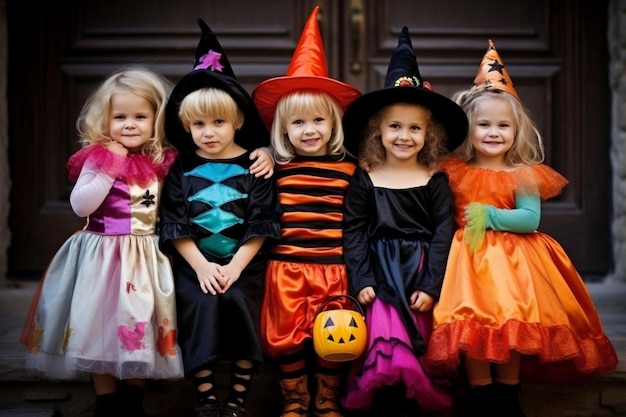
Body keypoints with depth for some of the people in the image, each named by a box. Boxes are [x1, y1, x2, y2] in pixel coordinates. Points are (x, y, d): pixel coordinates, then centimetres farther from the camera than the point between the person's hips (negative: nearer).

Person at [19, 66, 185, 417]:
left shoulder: (163, 162, 3)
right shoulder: (98, 158, -7)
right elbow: (81, 205, -15)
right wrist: (109, 170, -20)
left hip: (146, 256, 3)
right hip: (103, 255, -3)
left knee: (141, 325, 8)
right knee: (101, 324, 5)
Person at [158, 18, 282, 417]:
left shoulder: (254, 166, 2)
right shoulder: (181, 170, 7)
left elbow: (261, 225, -2)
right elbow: (175, 226, 2)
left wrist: (235, 266, -13)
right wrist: (202, 266, -11)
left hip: (244, 263, -1)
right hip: (195, 264, 1)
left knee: (239, 303, -24)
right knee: (201, 305, -23)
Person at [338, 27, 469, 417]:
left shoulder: (435, 182, 2)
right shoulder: (365, 181, 3)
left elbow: (443, 233, -1)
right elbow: (353, 232, 2)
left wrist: (431, 286, -8)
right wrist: (361, 281, -7)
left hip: (421, 277, 0)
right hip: (381, 277, 0)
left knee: (415, 352, 0)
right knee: (384, 348, -11)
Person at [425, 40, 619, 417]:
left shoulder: (524, 176, -1)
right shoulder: (454, 171, 4)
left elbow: (531, 219, -9)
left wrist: (490, 216, -18)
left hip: (512, 260, -1)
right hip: (468, 259, 1)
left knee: (512, 329, -1)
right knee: (471, 329, -6)